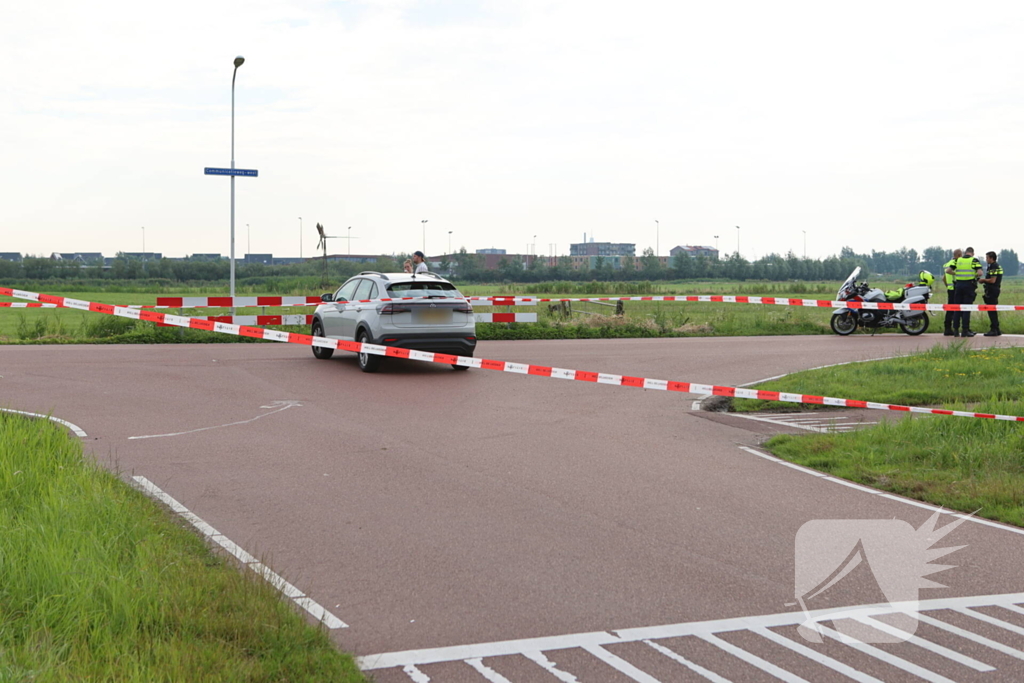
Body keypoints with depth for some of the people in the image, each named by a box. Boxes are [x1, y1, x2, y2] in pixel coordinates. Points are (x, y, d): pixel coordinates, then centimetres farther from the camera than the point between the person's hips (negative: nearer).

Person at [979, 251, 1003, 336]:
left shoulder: (993, 267, -16)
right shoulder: (998, 266, 17)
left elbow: (992, 280, -23)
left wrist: (984, 280, -7)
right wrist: (984, 280, 13)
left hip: (992, 291, -10)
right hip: (995, 290, 10)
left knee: (991, 311, -7)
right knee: (993, 311, 14)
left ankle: (994, 330, -7)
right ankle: (996, 330, 17)